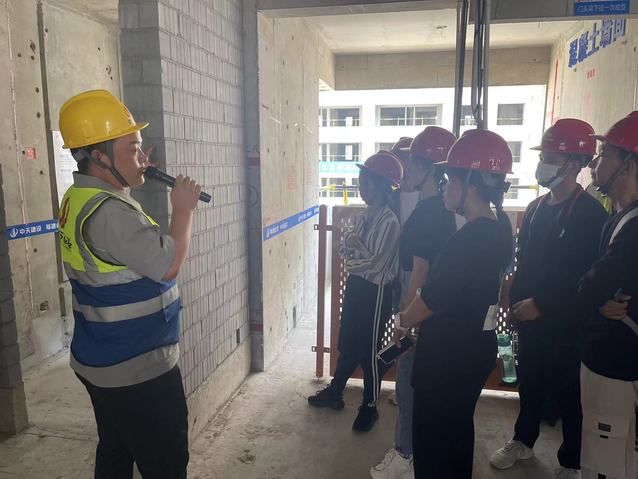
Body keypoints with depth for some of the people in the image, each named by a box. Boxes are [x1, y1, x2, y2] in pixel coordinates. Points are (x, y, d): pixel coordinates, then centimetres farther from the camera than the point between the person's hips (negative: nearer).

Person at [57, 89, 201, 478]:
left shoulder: (79, 197, 6)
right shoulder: (108, 211, -27)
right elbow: (168, 264, -27)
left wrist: (133, 176, 11)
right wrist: (183, 209, -15)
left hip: (102, 363, 10)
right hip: (138, 370, -10)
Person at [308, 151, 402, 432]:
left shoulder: (390, 222, -18)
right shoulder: (364, 216, 7)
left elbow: (376, 264, -22)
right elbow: (346, 250, 10)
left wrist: (355, 244, -8)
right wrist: (355, 251, -11)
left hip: (375, 291, -8)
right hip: (355, 285, 8)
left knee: (368, 351, 5)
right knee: (347, 344, 20)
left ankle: (370, 406, 24)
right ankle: (334, 392, 37)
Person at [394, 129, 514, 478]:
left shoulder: (468, 239, -26)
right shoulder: (499, 227, 2)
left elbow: (432, 298, -21)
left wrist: (402, 321, -2)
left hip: (450, 353, -9)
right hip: (475, 345, 9)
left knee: (432, 433, 9)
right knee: (458, 426, 24)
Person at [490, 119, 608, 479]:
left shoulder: (591, 213, -14)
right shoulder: (536, 208, 6)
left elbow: (589, 278, -18)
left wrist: (542, 305, -17)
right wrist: (516, 303, 8)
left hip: (565, 323, -6)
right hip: (530, 317, 6)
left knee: (568, 392, 9)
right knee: (530, 383, 18)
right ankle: (524, 441, 38)